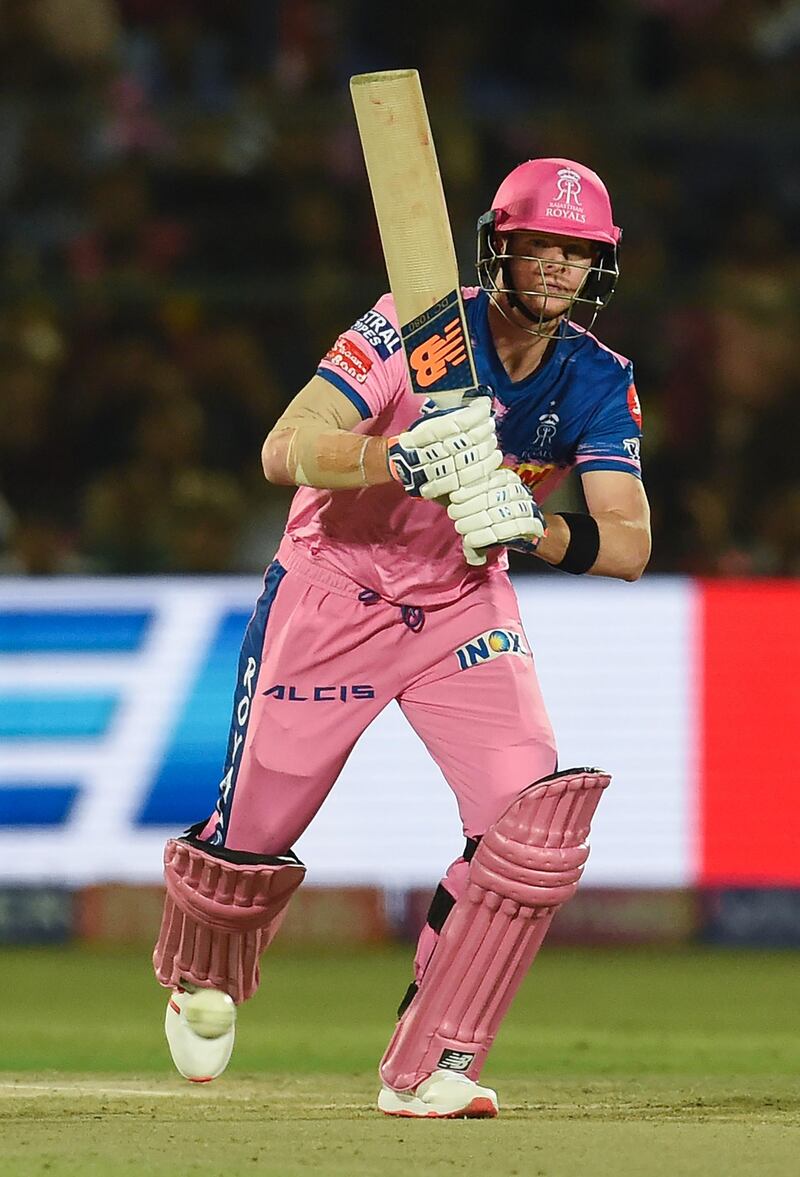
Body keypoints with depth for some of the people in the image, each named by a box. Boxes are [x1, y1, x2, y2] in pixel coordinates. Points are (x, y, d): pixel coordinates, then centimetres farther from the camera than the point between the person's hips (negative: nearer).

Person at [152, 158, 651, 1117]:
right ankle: (201, 981, 39)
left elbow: (629, 546, -16)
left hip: (466, 604, 3)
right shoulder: (415, 330, -21)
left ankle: (430, 1068, -8)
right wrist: (404, 458, -50)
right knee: (253, 829, 3)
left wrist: (531, 527, -35)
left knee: (537, 821, -17)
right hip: (333, 595, -3)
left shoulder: (599, 382, -8)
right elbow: (285, 451, -32)